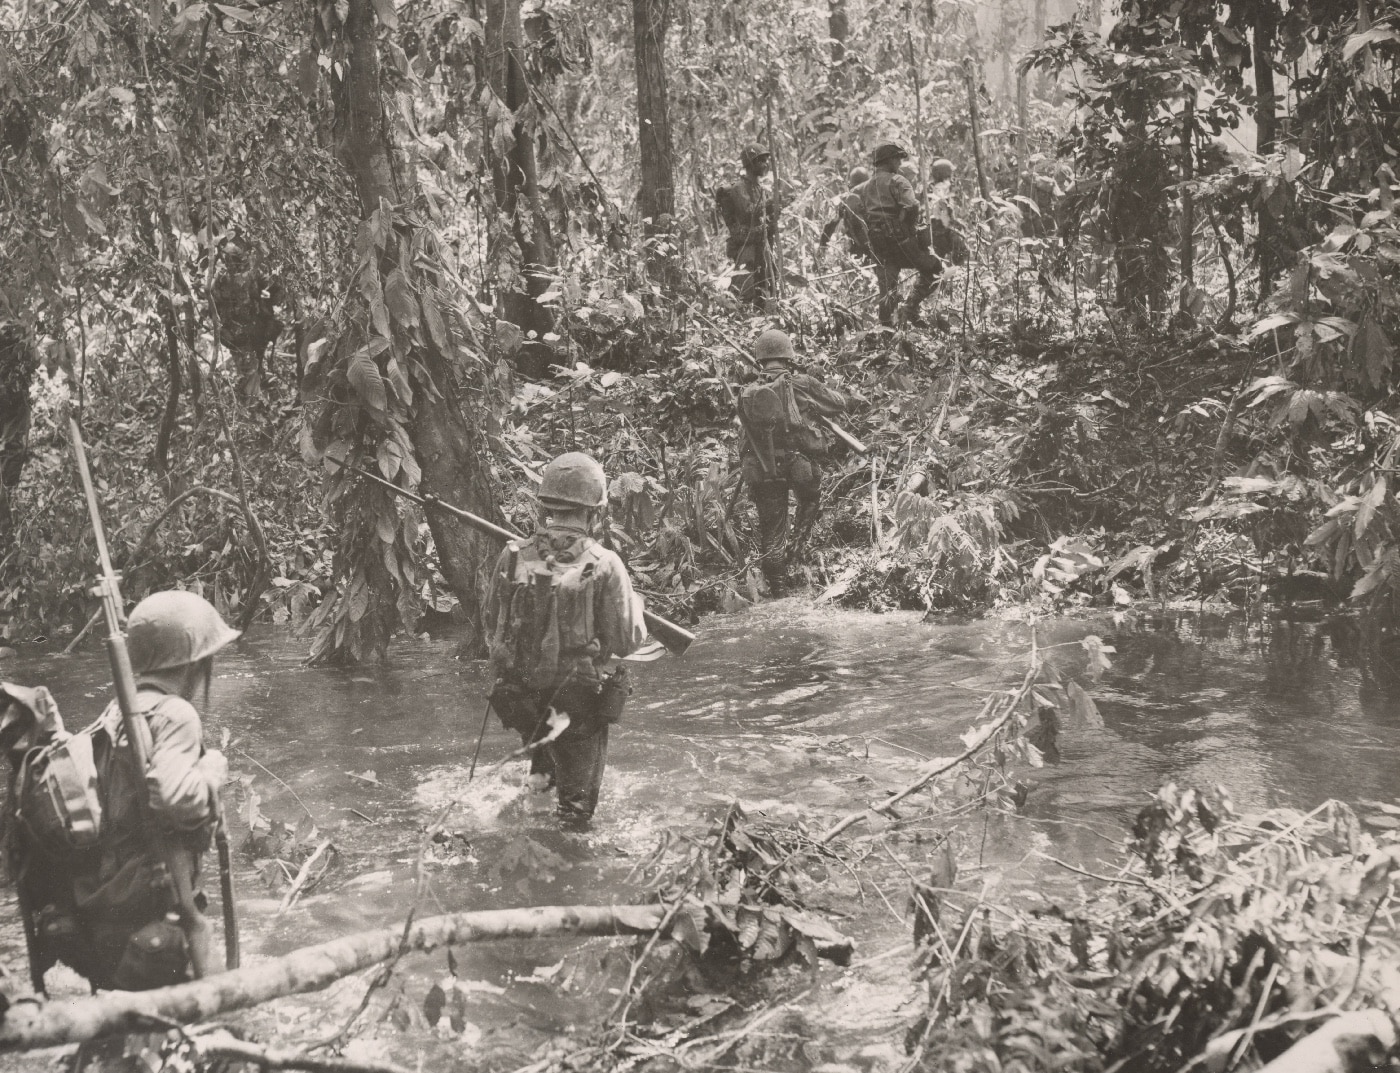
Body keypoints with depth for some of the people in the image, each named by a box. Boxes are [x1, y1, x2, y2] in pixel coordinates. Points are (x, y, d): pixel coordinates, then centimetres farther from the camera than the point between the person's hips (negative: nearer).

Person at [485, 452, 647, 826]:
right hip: (579, 706, -2)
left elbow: (492, 627, 3)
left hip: (519, 702, 3)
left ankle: (543, 767, 31)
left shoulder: (513, 557, -6)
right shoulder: (604, 566, -14)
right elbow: (627, 641, -10)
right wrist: (635, 602, 9)